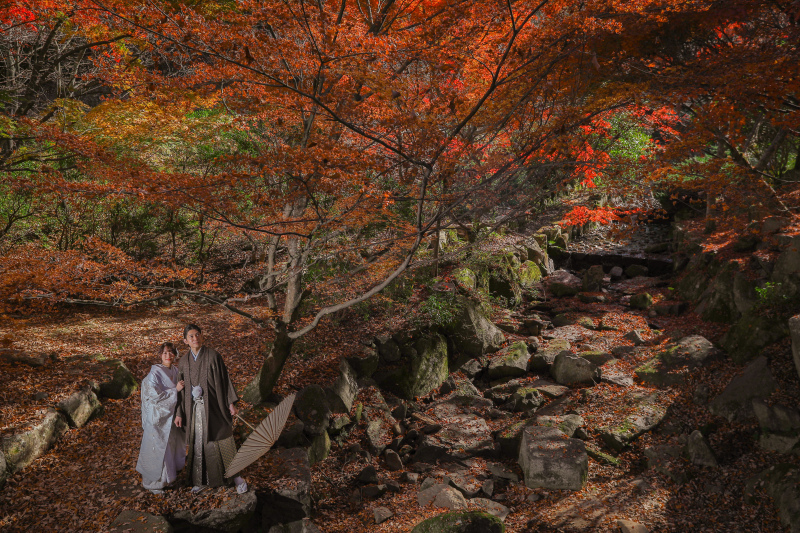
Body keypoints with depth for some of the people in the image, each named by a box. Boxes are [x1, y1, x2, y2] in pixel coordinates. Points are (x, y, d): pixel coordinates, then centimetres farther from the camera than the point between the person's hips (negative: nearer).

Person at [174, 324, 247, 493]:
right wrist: (179, 413, 5)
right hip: (195, 409, 3)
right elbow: (182, 388, 7)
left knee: (223, 441, 2)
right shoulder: (184, 361, 2)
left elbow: (224, 378, -7)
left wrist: (231, 403, -10)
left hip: (214, 406, -3)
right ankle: (200, 480, 28)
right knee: (198, 443, 11)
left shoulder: (213, 355, -9)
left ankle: (236, 476, 16)